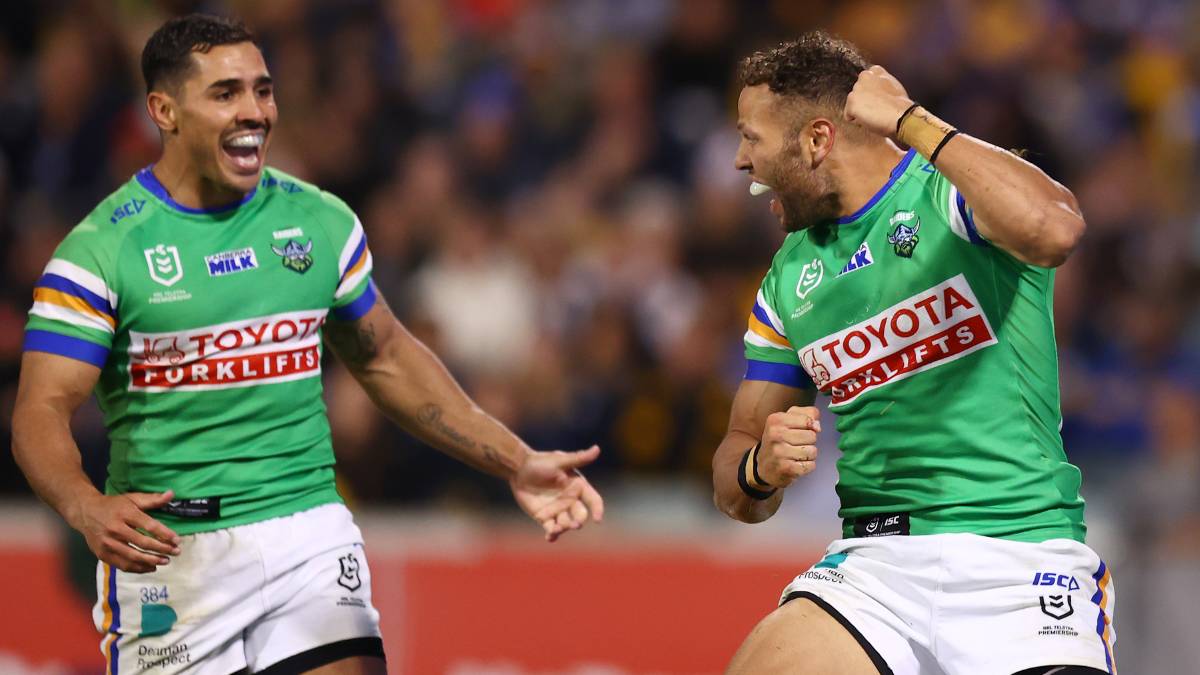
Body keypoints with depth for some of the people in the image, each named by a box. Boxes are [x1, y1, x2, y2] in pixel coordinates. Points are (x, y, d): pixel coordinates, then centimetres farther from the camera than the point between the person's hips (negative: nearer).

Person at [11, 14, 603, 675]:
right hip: (167, 550, -3)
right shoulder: (102, 248, -7)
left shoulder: (321, 222, 7)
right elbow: (41, 409, -13)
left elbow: (388, 360, 20)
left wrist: (516, 464, 14)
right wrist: (87, 508, -33)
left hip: (309, 536, 3)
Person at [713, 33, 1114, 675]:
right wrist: (759, 469, -6)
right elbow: (738, 497, 20)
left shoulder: (953, 193, -2)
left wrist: (911, 121, -17)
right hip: (874, 561, 5)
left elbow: (1054, 229, -28)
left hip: (1019, 555, -4)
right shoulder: (786, 281, 16)